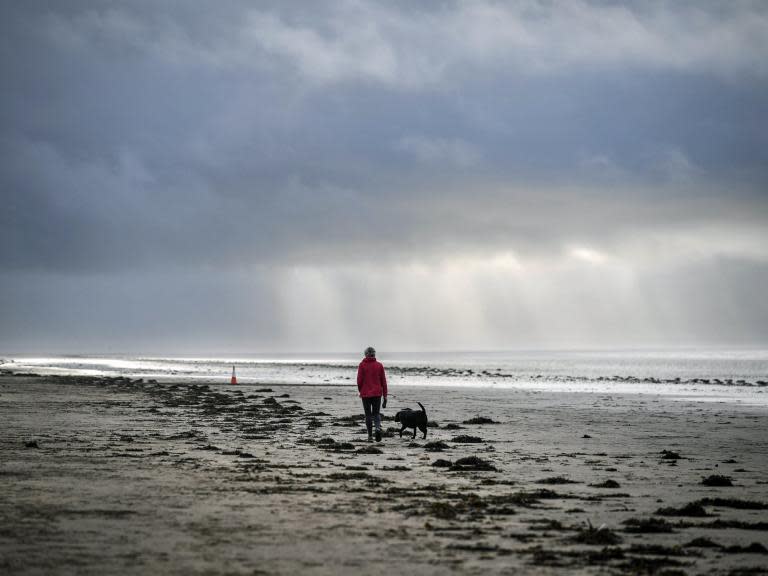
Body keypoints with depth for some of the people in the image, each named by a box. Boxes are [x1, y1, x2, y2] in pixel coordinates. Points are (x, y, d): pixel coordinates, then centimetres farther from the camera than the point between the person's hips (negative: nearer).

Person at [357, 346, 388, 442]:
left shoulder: (362, 365, -4)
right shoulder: (379, 365, 2)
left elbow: (359, 380, -7)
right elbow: (383, 381, 3)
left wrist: (360, 391, 11)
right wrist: (385, 396, 6)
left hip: (365, 394, -1)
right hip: (377, 393, 2)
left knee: (368, 415, 9)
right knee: (376, 413, 12)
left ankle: (370, 436, 8)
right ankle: (378, 428, -16)